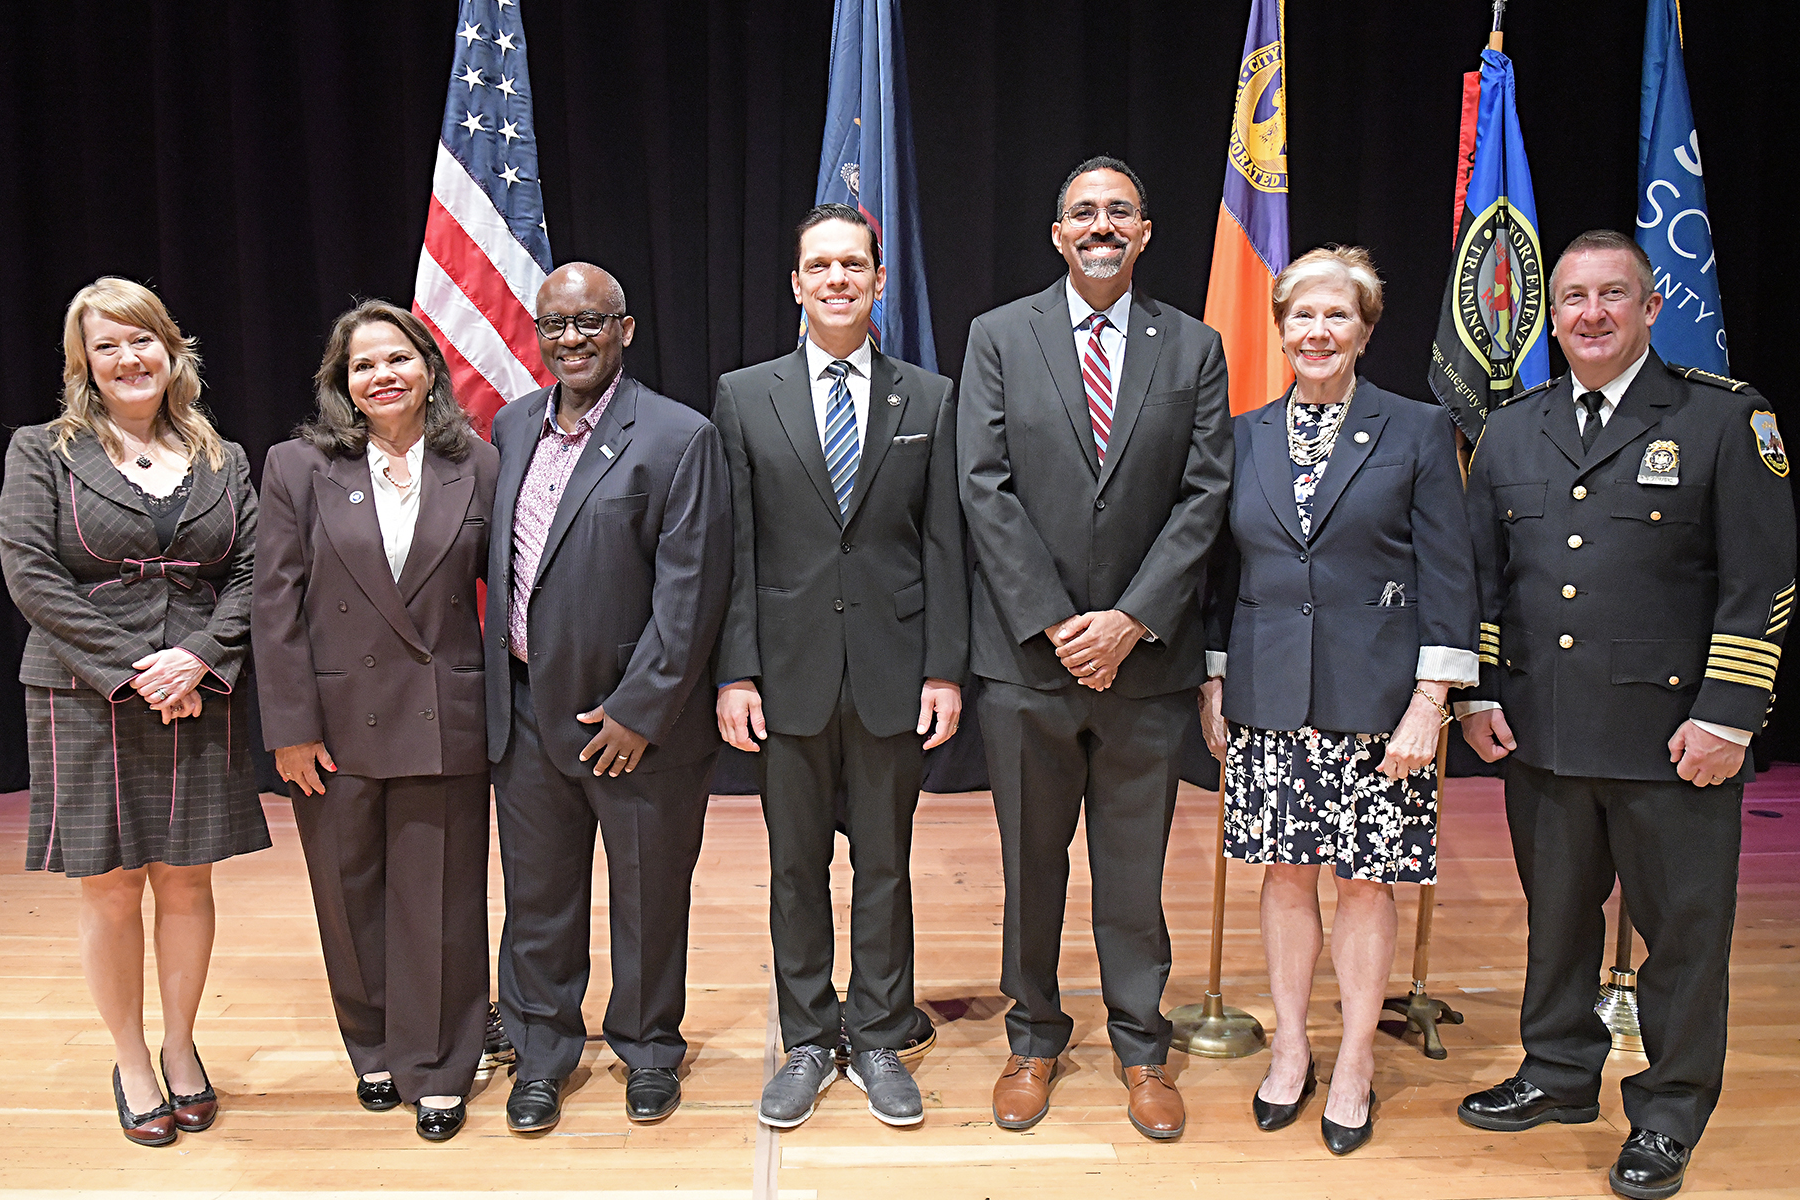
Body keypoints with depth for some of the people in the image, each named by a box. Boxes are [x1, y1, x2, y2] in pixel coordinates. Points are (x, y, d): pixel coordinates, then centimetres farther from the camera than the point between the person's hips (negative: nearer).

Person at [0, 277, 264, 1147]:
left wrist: (200, 656, -12)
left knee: (186, 881, 9)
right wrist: (131, 670, -13)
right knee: (110, 892, 5)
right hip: (87, 706, -2)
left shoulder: (224, 461, 9)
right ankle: (130, 1063, 21)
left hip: (198, 703, 2)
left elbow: (250, 573, 4)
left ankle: (180, 1049, 26)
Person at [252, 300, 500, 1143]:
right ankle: (374, 1051, 34)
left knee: (438, 902, 7)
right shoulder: (298, 467, 1)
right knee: (350, 900, 14)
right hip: (337, 724, 1)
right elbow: (276, 603, -2)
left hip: (443, 724, 0)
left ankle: (435, 1070, 24)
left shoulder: (477, 467, 2)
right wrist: (290, 728, -6)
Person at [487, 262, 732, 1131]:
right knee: (537, 896, 16)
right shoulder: (511, 428, 8)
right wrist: (498, 683, 9)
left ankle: (648, 1047, 34)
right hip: (526, 714, 5)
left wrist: (639, 712, -16)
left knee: (649, 898, 12)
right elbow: (494, 560, 15)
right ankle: (541, 1050, 36)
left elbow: (691, 592, -15)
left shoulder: (679, 437, -11)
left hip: (636, 722, -4)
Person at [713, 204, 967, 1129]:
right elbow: (733, 548, 0)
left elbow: (943, 544, 2)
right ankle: (808, 1043, 28)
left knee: (884, 866, 11)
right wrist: (735, 672, -6)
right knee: (796, 868, 11)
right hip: (789, 672, 0)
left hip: (892, 674, 0)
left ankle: (879, 1041, 28)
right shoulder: (744, 396, 3)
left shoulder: (929, 399, 5)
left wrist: (946, 669, -3)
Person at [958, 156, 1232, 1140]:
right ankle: (1034, 1038, 31)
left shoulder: (1193, 348, 6)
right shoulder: (999, 337, 2)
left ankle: (1140, 1046, 30)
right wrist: (1054, 624, -12)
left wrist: (1131, 620, -11)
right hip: (1026, 654, 0)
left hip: (1146, 656, 1)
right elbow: (986, 490, -5)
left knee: (1136, 867, 11)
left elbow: (1204, 497, -1)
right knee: (1030, 863, 12)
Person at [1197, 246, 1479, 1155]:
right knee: (1285, 874, 10)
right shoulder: (1246, 436, 8)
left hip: (1374, 700, -2)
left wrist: (1429, 701, -10)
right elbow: (1224, 573, 12)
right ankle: (1289, 1048, 27)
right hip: (1268, 701, 3)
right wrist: (1212, 686, 8)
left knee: (1364, 882, 5)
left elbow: (1449, 577, -3)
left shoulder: (1418, 431, 0)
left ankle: (1353, 1067, 21)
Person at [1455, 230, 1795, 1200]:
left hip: (1673, 735, -3)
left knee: (1683, 930, 8)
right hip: (1541, 734, 4)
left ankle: (1667, 1117, 25)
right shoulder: (1510, 431, 10)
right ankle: (1560, 1074, 35)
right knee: (1556, 913, 16)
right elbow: (1482, 575, 13)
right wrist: (1479, 693, 6)